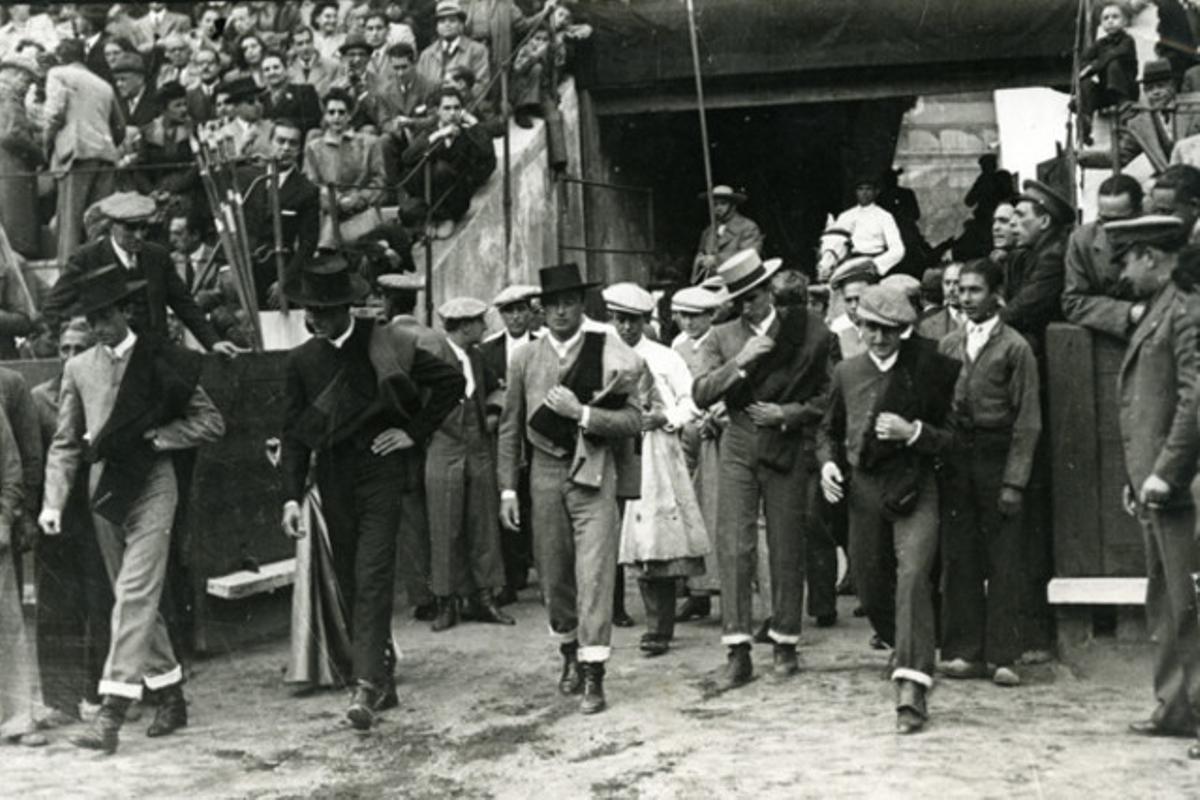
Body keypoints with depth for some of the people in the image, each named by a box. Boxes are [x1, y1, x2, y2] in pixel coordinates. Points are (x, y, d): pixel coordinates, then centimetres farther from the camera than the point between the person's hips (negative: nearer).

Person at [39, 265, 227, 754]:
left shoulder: (162, 361, -3)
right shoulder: (78, 368, 8)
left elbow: (211, 423, -3)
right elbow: (65, 443, 8)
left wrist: (151, 436, -11)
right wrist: (53, 502, -2)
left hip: (151, 489, -5)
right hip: (105, 492, 5)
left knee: (135, 596, -13)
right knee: (134, 601, 12)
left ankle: (111, 713, -16)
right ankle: (171, 700, 24)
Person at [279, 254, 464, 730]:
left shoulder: (385, 346, -4)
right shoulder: (302, 361, 5)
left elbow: (451, 382, 1)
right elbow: (295, 434, 6)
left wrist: (415, 432, -4)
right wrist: (292, 496, -3)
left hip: (380, 474, -4)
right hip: (334, 481, 4)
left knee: (373, 580, -14)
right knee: (351, 585, 9)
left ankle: (367, 686, -17)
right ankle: (383, 678, 21)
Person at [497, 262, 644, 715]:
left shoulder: (609, 353, 0)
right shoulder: (525, 359, 7)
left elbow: (633, 420, -5)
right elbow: (510, 428, 10)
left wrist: (580, 412, -17)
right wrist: (508, 489, 5)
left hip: (594, 473, -3)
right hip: (545, 472, 3)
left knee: (594, 573, -9)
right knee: (553, 574, 10)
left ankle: (593, 677, -6)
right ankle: (570, 656, 32)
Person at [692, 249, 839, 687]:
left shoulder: (812, 333, 1)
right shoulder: (722, 337, 7)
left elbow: (830, 396, 2)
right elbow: (701, 394, -4)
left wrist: (789, 413, -10)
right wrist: (740, 362, -15)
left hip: (789, 449, -1)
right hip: (739, 447, 1)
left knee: (788, 550, 4)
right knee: (733, 547, -6)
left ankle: (785, 643, 19)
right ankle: (738, 652, -3)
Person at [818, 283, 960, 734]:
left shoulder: (930, 367, -4)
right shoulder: (847, 372, 9)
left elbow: (954, 435, -2)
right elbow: (829, 430, 22)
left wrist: (913, 432, -19)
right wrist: (828, 463, 2)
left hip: (913, 487, -5)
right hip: (862, 488, 5)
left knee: (913, 574, -21)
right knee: (870, 585, 12)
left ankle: (912, 689, -24)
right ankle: (901, 648, 44)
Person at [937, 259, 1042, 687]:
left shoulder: (1015, 347, -2)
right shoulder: (948, 345, 11)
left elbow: (1027, 421, -4)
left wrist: (1014, 482, -10)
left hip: (998, 458, -4)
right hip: (954, 459, 4)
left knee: (1003, 562, -1)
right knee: (958, 559, 5)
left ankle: (1002, 655, 6)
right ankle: (964, 651, 13)